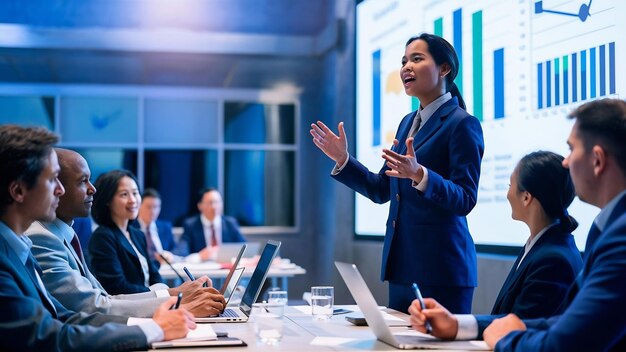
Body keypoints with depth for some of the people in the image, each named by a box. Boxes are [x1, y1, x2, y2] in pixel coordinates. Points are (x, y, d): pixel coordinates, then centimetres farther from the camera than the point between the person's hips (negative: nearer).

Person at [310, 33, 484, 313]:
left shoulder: (463, 124, -9)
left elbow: (465, 200, -16)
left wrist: (419, 174, -31)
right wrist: (343, 160, 7)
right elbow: (381, 190, 18)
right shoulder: (408, 122, 15)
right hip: (402, 265, 8)